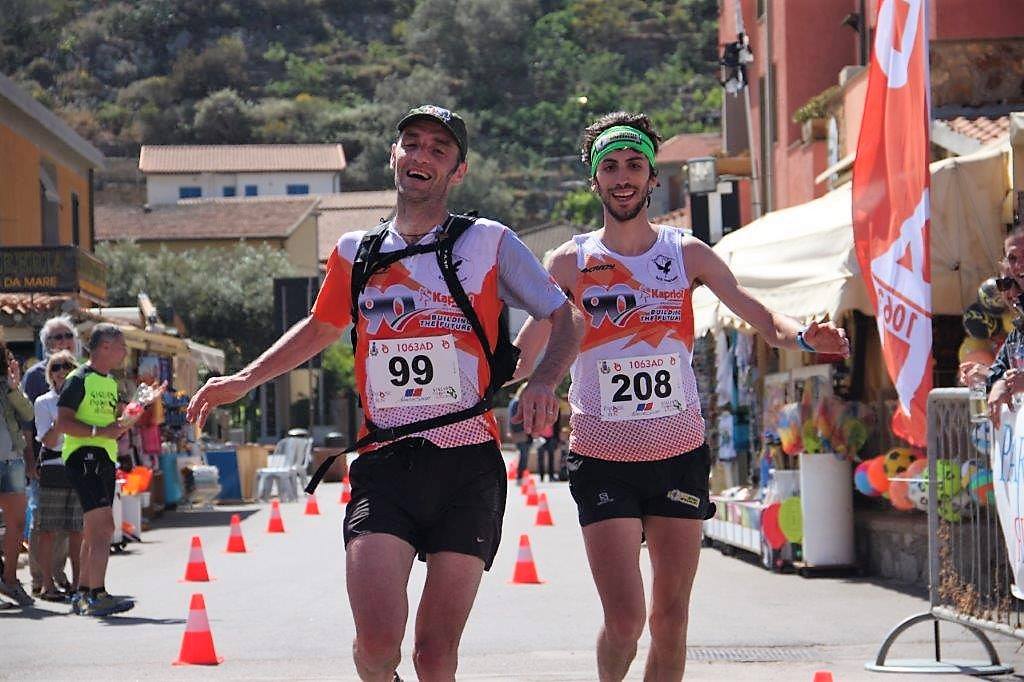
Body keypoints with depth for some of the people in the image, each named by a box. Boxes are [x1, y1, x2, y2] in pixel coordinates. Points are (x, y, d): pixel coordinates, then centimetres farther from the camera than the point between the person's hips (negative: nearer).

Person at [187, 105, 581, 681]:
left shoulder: (490, 243, 5)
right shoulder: (355, 252, 14)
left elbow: (567, 318, 9)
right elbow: (321, 328, 32)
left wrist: (543, 381, -10)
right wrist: (242, 382, 27)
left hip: (468, 464, -1)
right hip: (383, 462, 1)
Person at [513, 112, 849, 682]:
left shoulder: (688, 254, 3)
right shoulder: (572, 262, 0)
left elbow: (758, 315, -2)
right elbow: (524, 352, 0)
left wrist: (801, 335, -23)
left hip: (680, 454, 2)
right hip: (602, 458, -2)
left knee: (671, 619, 4)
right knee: (624, 619, -11)